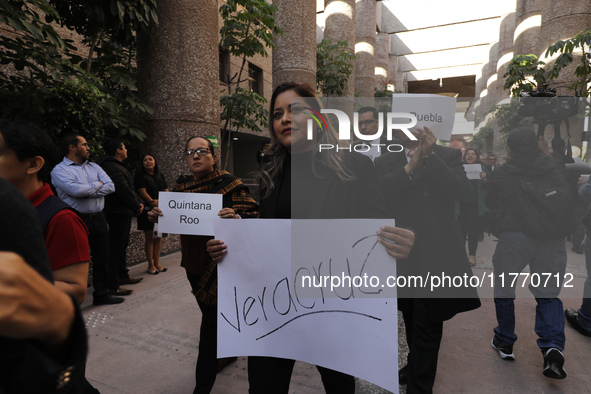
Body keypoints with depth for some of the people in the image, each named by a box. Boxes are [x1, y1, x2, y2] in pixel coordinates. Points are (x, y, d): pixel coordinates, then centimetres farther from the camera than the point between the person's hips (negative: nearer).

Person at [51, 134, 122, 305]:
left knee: (102, 258, 13)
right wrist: (97, 184, -6)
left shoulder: (94, 167, 13)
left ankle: (102, 293, 27)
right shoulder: (60, 170, -5)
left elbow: (110, 186, 0)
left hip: (99, 219, 6)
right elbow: (75, 190, -22)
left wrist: (85, 192, -11)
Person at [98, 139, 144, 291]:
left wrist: (139, 202, 5)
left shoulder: (119, 167, 18)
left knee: (122, 245, 19)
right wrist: (137, 206, -11)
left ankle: (123, 275, 32)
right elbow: (124, 191, -22)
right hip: (118, 214, -11)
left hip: (124, 212, 12)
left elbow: (129, 189, 18)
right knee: (116, 248, -7)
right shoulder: (113, 168, -17)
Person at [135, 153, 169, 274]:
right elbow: (142, 192, -12)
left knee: (158, 238, 8)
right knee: (150, 238, 0)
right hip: (148, 211, -5)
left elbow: (166, 191, 11)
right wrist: (153, 202, -23)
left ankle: (157, 263, 17)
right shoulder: (140, 176, -2)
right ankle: (150, 265, 9)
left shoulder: (160, 176, 14)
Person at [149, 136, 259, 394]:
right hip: (193, 263, 6)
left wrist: (236, 219, -38)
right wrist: (157, 216, -9)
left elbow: (252, 220, -16)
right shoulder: (181, 186, 4)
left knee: (211, 323, 1)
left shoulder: (230, 185, -13)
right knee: (211, 313, 23)